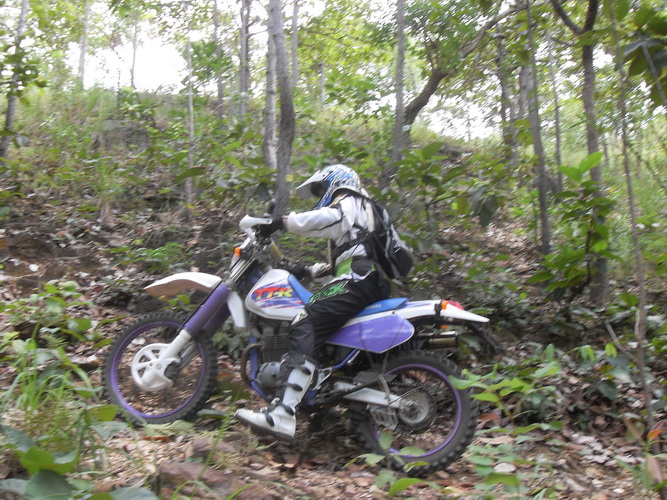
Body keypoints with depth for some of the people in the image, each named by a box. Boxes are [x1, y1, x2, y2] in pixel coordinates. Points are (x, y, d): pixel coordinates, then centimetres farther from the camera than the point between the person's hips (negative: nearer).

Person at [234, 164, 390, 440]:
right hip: (374, 283, 11)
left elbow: (328, 217, -19)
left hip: (359, 278, -11)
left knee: (305, 326, -25)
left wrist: (281, 222, -17)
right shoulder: (361, 212, 37)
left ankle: (282, 415, -38)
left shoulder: (348, 201, 7)